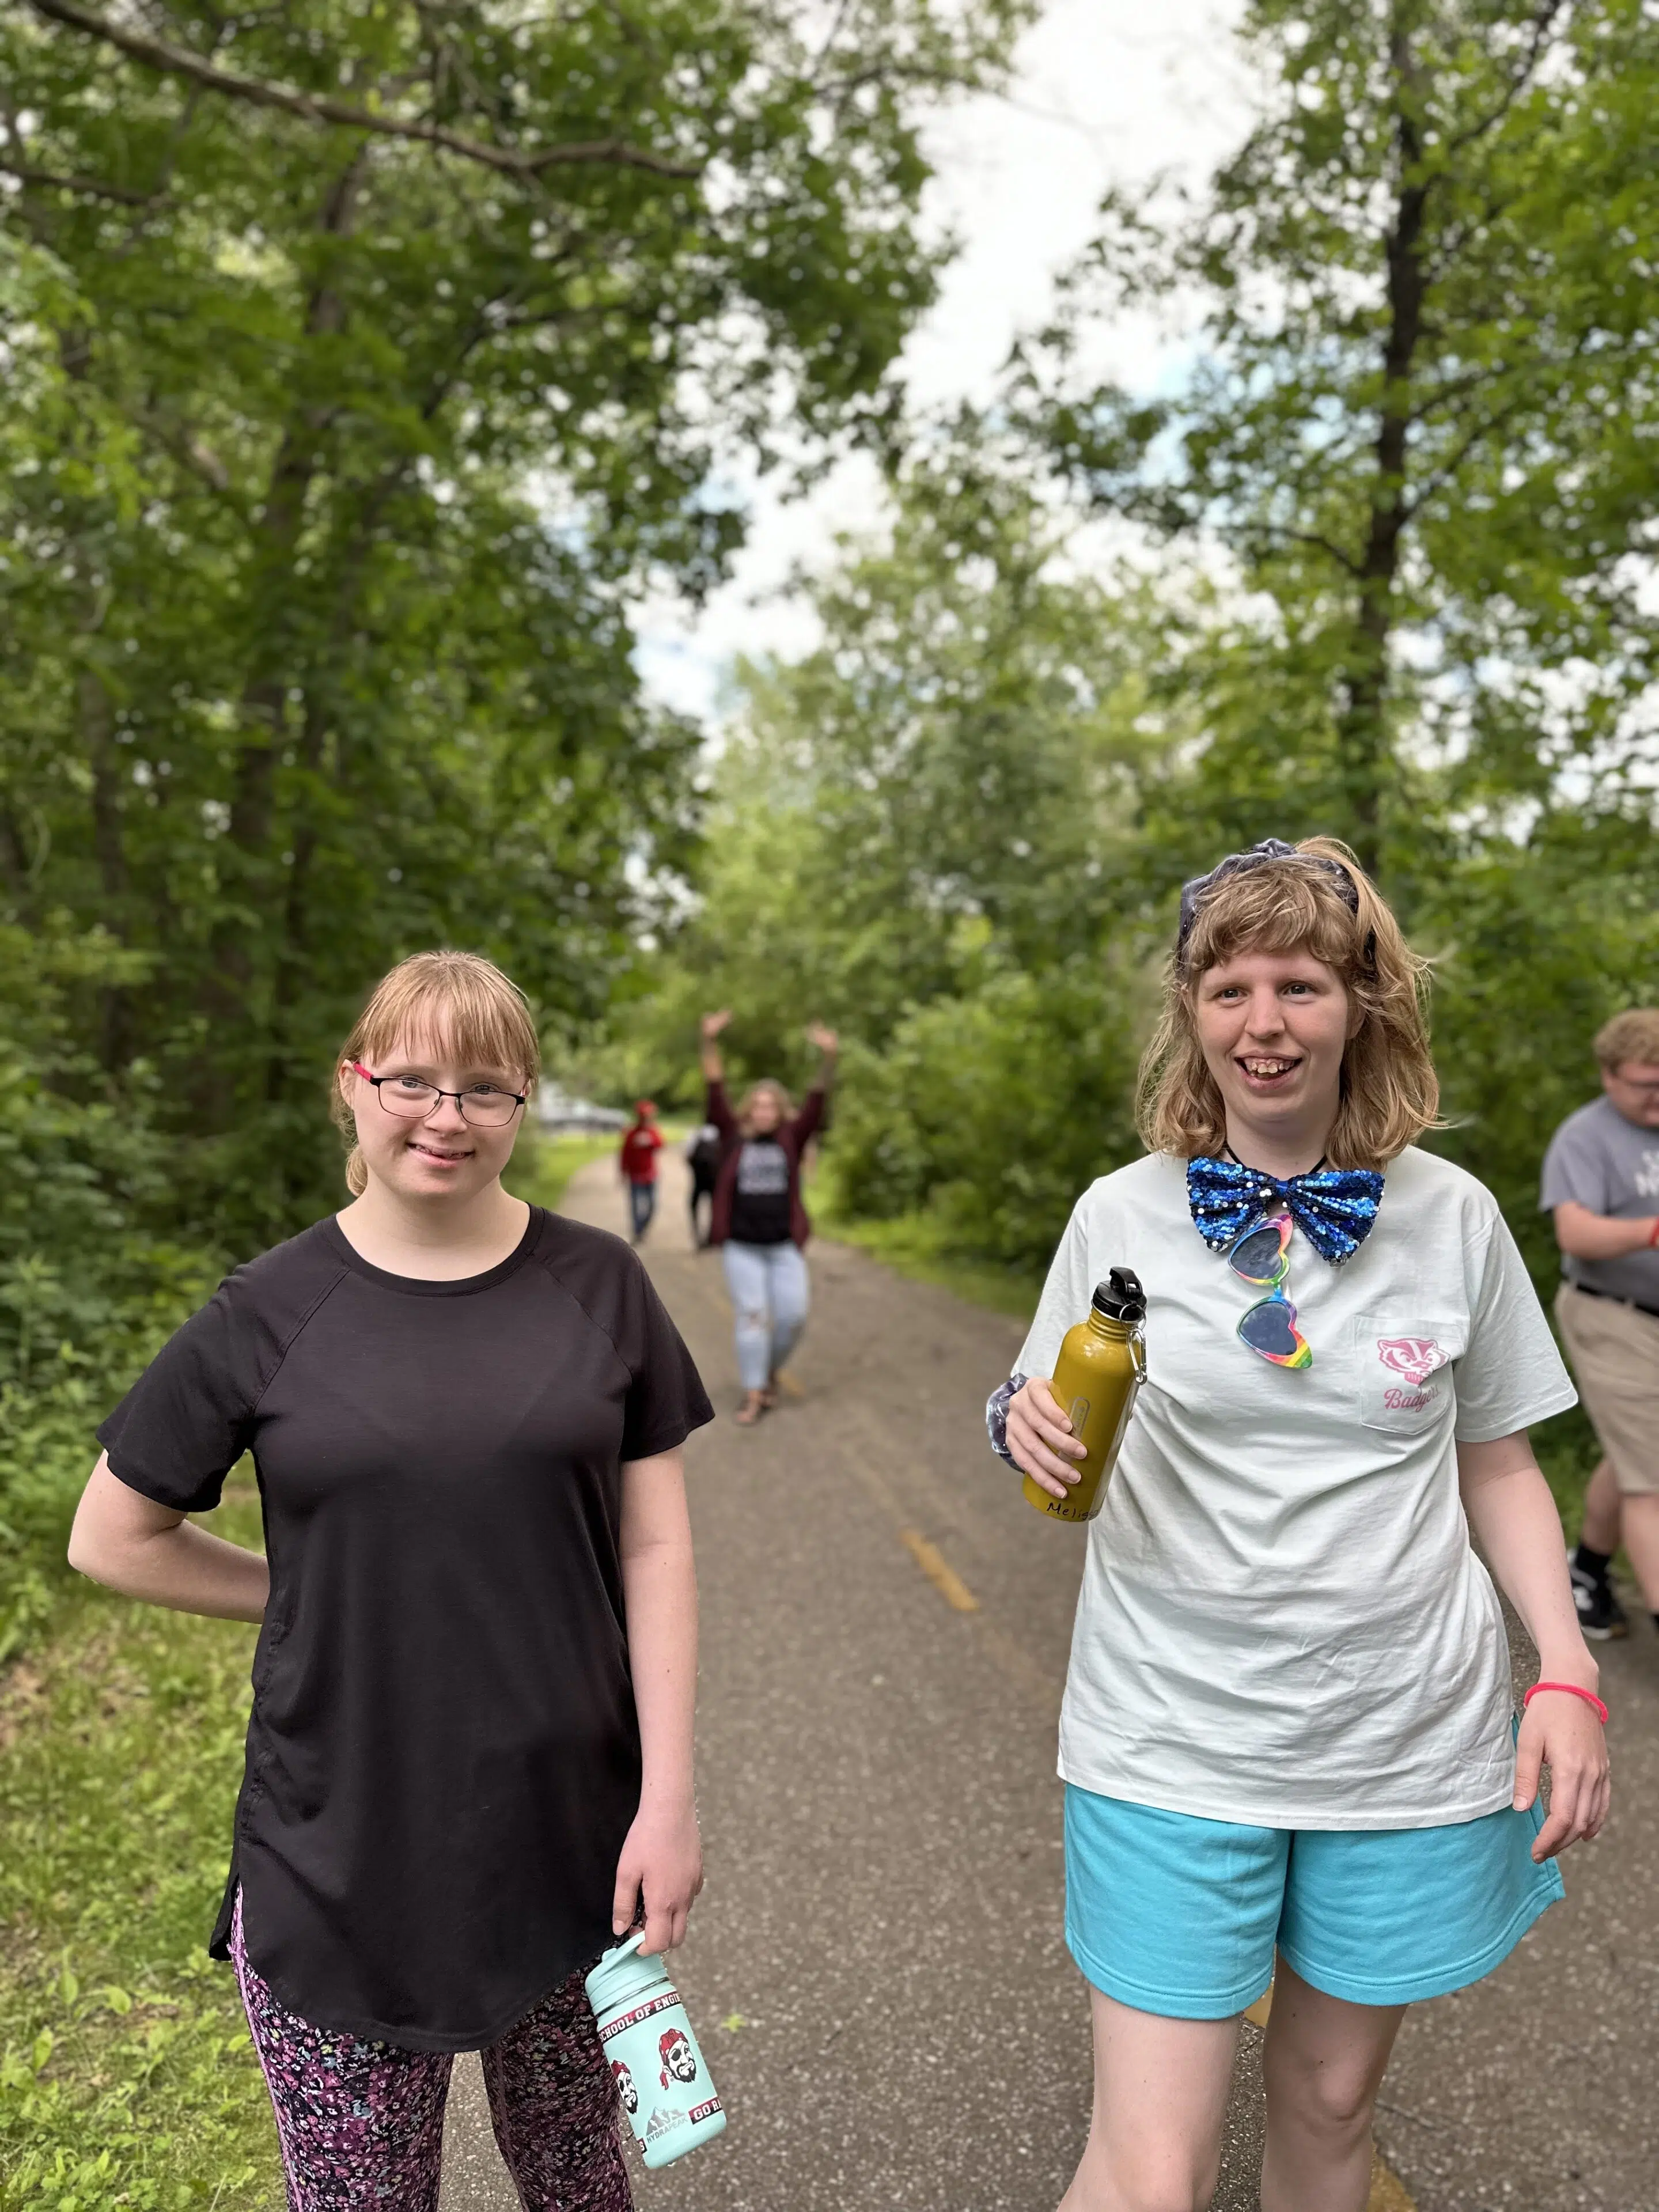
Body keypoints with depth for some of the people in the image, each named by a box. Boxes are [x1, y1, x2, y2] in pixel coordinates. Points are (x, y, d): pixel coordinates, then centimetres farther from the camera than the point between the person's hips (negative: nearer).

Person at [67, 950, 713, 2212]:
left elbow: (654, 1548, -2)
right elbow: (113, 1539, 3)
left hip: (572, 1842, 1)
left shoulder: (597, 1287, -4)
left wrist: (670, 1798, -5)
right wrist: (334, 1602, 0)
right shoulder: (270, 1312, -7)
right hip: (341, 1860, -1)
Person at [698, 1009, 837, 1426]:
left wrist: (827, 1056, -21)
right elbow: (716, 1093, -5)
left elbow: (817, 1099, -6)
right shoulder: (734, 1138, 3)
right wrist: (710, 1041, -16)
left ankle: (771, 1372, 25)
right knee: (751, 1317, -3)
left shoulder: (791, 1140, 4)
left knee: (792, 1317, -2)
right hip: (741, 1246, -1)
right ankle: (753, 1397, 3)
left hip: (785, 1246, 1)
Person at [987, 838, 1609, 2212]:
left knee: (1332, 2099, 19)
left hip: (1408, 1740, 2)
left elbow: (1497, 1467, 7)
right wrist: (1026, 1431, -19)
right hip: (1172, 1743, -1)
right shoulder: (1122, 1214, -5)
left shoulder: (1453, 1216, -3)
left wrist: (1568, 1674, -3)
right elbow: (1063, 1463, 3)